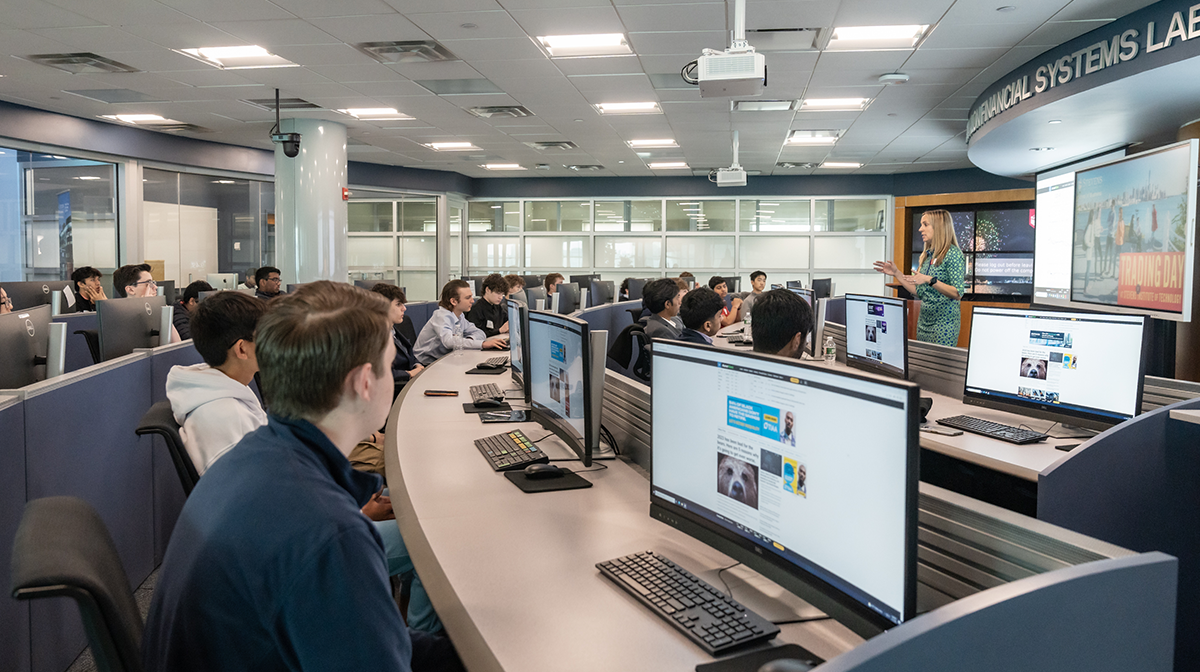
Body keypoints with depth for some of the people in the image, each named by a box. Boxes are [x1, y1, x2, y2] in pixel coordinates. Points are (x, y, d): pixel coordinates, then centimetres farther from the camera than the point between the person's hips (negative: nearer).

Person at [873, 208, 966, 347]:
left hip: (944, 321, -8)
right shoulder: (926, 255, 13)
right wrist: (896, 273, 10)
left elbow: (958, 294, -17)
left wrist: (930, 280, -27)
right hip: (924, 320, 8)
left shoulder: (953, 254, -10)